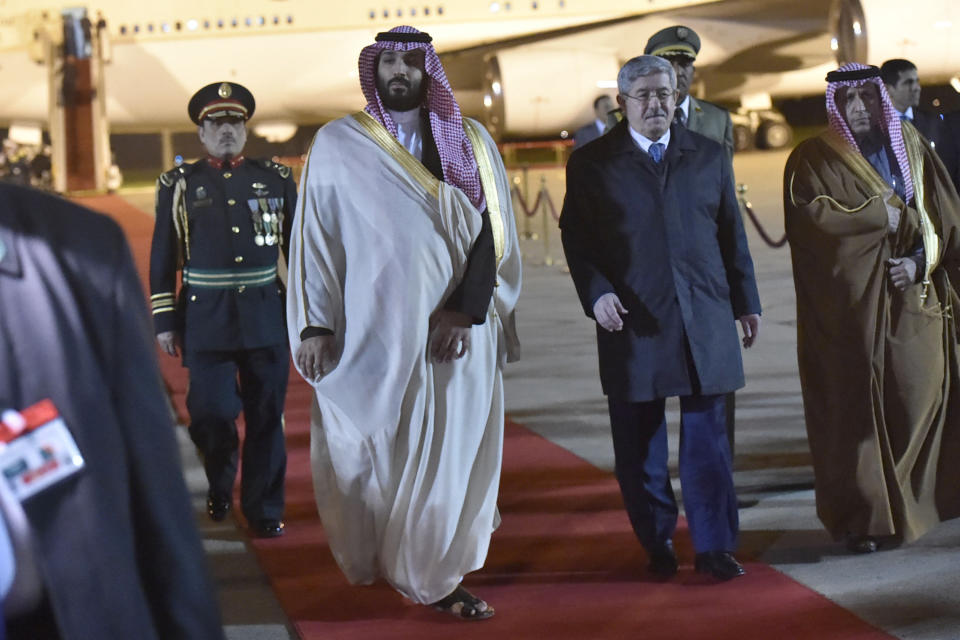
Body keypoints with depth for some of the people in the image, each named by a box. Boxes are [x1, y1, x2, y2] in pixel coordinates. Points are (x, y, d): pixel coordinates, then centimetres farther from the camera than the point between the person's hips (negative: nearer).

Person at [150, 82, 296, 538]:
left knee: (266, 417, 4)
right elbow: (162, 259, 5)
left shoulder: (277, 179, 7)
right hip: (205, 317, -1)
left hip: (267, 315, 1)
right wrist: (165, 321, 2)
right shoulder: (178, 185, 4)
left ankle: (264, 509, 15)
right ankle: (220, 484, 24)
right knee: (211, 413, -4)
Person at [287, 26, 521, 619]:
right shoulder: (336, 144, 3)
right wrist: (314, 325, -5)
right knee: (373, 452, 3)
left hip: (457, 329, 1)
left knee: (449, 452, 3)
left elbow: (493, 229, 1)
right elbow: (314, 236, 2)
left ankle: (438, 575, 17)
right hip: (372, 330, -1)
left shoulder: (471, 142, 7)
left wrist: (464, 309, -11)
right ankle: (374, 555, 25)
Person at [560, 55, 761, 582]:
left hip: (704, 319, 1)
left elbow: (732, 235, 16)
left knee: (707, 436, 0)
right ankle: (656, 544, 16)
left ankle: (714, 546, 6)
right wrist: (596, 293, -13)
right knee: (639, 445, 4)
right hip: (632, 322, -1)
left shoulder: (710, 157, 12)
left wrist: (745, 301, 14)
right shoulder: (591, 163, 5)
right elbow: (576, 239, 2)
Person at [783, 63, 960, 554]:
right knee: (856, 407, -4)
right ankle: (862, 518, 1)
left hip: (914, 297, 4)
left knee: (919, 398, 2)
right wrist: (888, 215, -13)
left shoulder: (910, 146, 14)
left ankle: (914, 503, 16)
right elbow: (809, 214, -18)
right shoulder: (813, 159, 1)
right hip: (850, 304, -4)